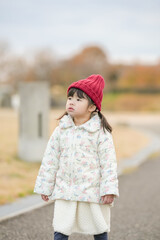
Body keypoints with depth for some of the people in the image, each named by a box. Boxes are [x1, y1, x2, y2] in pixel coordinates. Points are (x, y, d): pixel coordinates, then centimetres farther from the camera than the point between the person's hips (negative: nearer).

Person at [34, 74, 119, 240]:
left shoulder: (101, 133, -8)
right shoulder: (60, 131, 2)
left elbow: (109, 162, -8)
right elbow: (50, 160, 7)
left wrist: (109, 190, -13)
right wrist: (44, 187, 7)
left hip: (93, 193, -2)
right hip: (65, 192, 3)